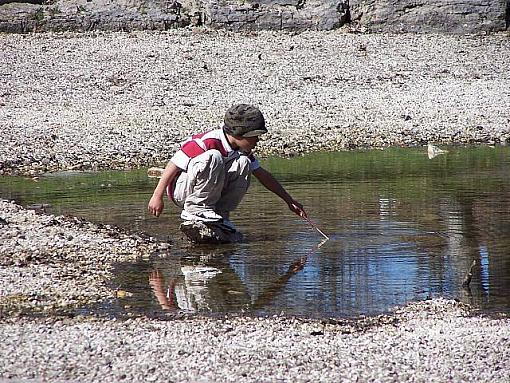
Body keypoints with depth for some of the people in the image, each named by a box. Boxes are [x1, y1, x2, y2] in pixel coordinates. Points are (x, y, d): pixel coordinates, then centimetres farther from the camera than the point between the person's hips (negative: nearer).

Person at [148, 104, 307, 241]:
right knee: (213, 158, -33)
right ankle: (196, 210, -23)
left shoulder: (242, 151, 1)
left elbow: (263, 175, 12)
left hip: (210, 190, 7)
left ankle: (220, 215, -9)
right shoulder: (206, 142, -24)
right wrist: (157, 196, -17)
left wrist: (289, 200, 12)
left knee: (243, 163, -13)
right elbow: (174, 165, -19)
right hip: (181, 189, -7)